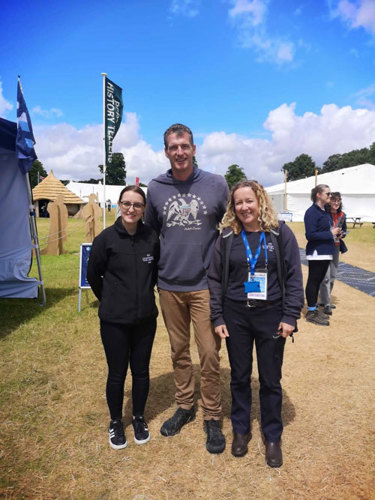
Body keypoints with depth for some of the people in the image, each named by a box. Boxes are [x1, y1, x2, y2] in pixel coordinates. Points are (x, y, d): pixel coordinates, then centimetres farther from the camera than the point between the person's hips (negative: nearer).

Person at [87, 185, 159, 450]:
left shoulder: (152, 237, -5)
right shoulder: (106, 238, -12)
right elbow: (93, 274, 1)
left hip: (145, 318, 2)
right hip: (114, 320, -2)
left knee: (141, 371, 15)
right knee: (117, 373, 12)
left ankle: (139, 418, 38)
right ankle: (116, 422, 36)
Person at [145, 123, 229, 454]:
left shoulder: (217, 185, -3)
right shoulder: (155, 189, 3)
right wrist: (157, 269, 12)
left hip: (205, 284, -2)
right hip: (169, 286, 3)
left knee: (209, 354, 1)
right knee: (179, 351, 15)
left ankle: (212, 417, 22)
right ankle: (184, 406, 35)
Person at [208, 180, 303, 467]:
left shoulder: (280, 233, -4)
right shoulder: (227, 237, -1)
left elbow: (294, 276, -3)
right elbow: (215, 278, 2)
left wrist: (290, 315, -9)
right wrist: (217, 317, -3)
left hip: (271, 315, -1)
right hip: (236, 316, 1)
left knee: (271, 380, 11)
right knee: (239, 377, 14)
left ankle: (273, 437, 32)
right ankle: (241, 430, 36)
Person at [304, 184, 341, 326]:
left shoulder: (325, 212, 14)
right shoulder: (311, 212, -15)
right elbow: (310, 235, -21)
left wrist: (334, 232, 5)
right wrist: (330, 233, -17)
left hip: (326, 253, 9)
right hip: (316, 253, -9)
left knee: (318, 281, 16)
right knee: (313, 281, 0)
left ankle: (314, 308, 27)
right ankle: (311, 312, 9)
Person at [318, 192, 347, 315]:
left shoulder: (342, 215, 8)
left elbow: (344, 230, 19)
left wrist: (342, 234, -4)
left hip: (336, 247, 7)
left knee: (333, 276, 12)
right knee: (325, 276, -10)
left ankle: (323, 299, 26)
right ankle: (326, 304, -4)